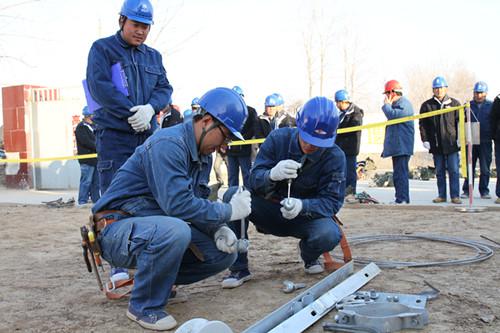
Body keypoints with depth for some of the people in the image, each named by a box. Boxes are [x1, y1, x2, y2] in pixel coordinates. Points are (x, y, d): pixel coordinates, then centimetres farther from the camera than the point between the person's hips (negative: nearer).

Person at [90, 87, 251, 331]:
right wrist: (229, 211, -20)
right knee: (174, 231, -39)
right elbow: (178, 204, -32)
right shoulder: (168, 144, -23)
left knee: (224, 251, -2)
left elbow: (197, 202, 13)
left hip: (158, 226, 9)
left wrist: (218, 228, -8)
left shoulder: (204, 155, 9)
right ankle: (144, 305, -14)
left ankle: (159, 280, 16)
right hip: (118, 227, -9)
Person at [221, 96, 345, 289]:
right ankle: (239, 268, -14)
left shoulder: (335, 157, -15)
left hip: (306, 216, -1)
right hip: (268, 212, 1)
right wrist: (272, 175, -43)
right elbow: (254, 180, -17)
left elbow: (332, 201, -19)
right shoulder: (278, 138, -14)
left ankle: (309, 256, 8)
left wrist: (303, 206, -41)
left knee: (329, 235, -33)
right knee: (233, 196, -26)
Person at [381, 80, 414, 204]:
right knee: (398, 173, 13)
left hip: (402, 146, -11)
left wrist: (386, 104, -10)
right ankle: (400, 198, 18)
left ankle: (403, 199, -12)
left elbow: (393, 116, -23)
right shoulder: (396, 104, 22)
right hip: (396, 146, 11)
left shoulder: (404, 104, -11)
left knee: (401, 172, -12)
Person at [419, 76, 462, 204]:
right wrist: (425, 140, -1)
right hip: (436, 145, 1)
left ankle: (455, 196, 3)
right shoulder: (427, 105, 7)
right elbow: (422, 124, 7)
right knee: (439, 172, 8)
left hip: (452, 144, -1)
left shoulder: (454, 103, 6)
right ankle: (442, 195, 15)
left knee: (453, 171, -2)